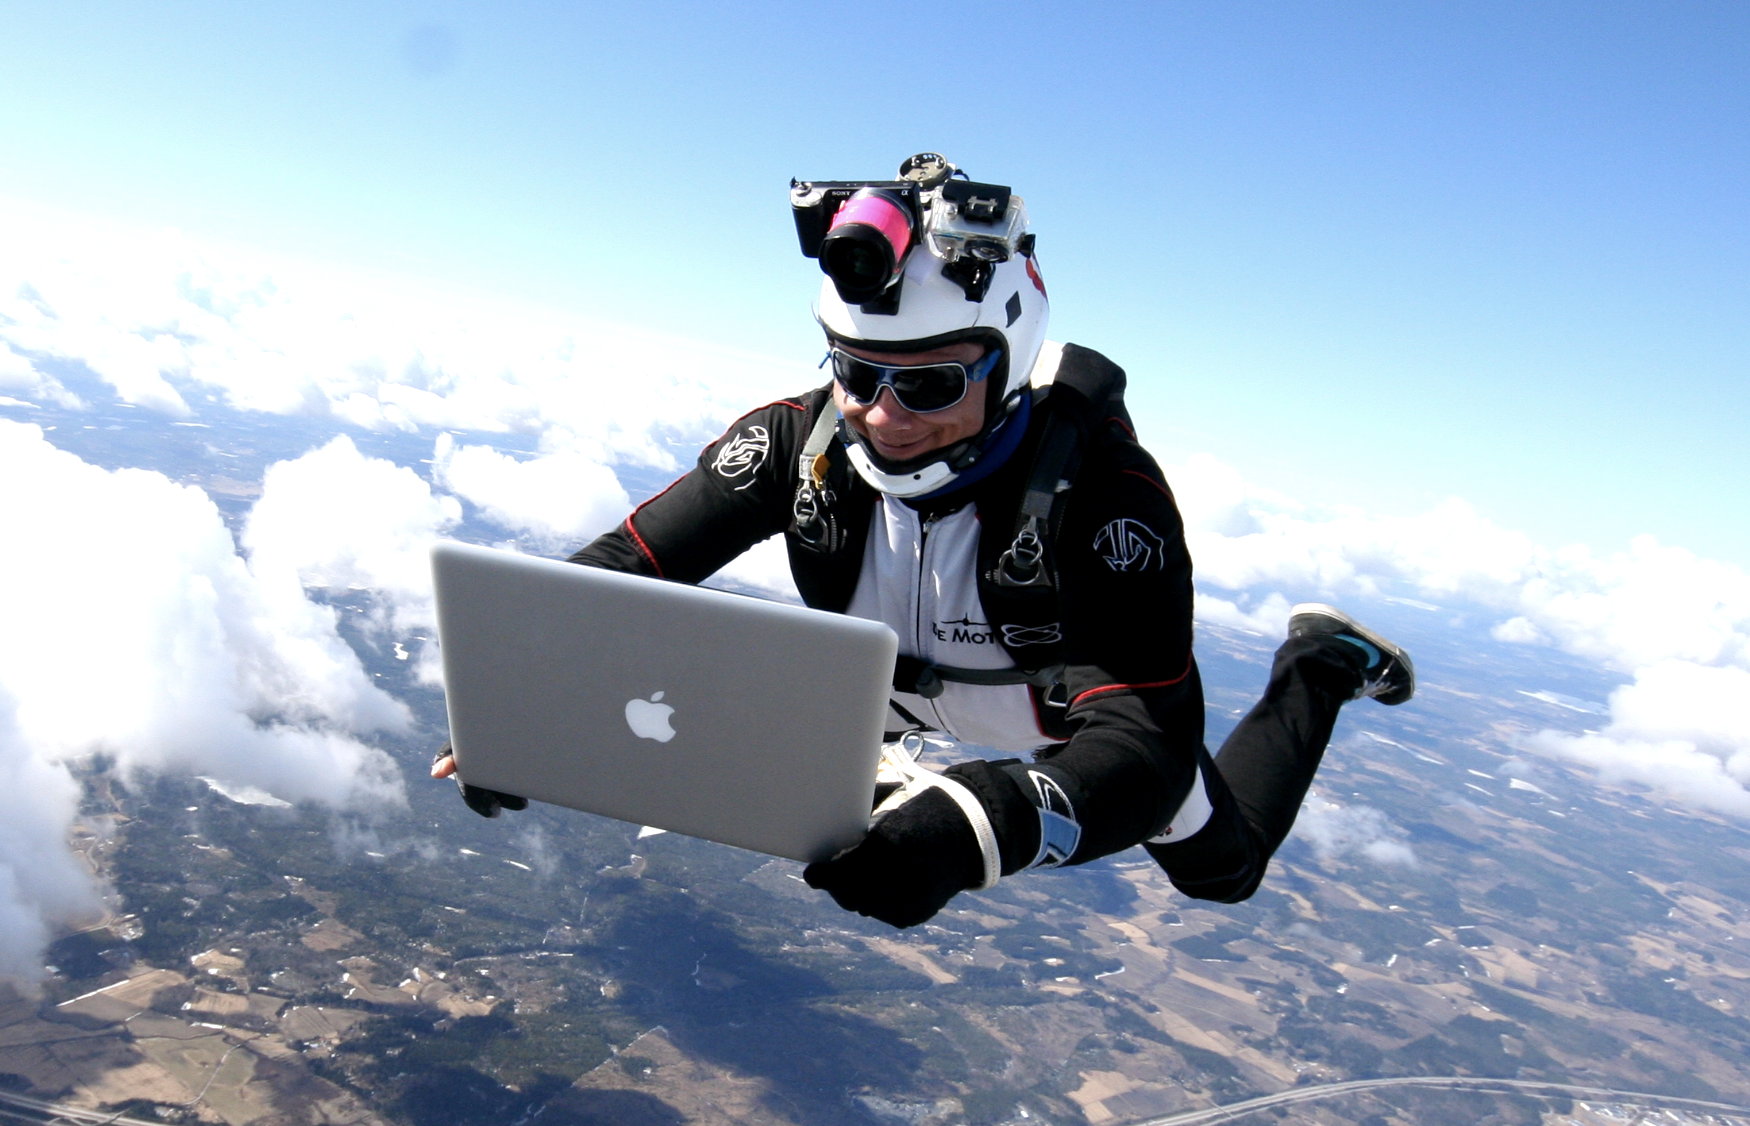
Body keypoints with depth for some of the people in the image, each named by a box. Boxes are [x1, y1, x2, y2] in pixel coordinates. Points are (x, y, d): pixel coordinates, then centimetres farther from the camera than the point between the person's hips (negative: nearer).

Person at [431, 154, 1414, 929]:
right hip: (909, 679, 3)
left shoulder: (1105, 487, -44)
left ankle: (1318, 664, 40)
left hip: (1081, 699, -2)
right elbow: (628, 565, -28)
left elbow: (1149, 748, -49)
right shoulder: (801, 441, -33)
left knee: (1222, 868, 21)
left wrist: (977, 825, -67)